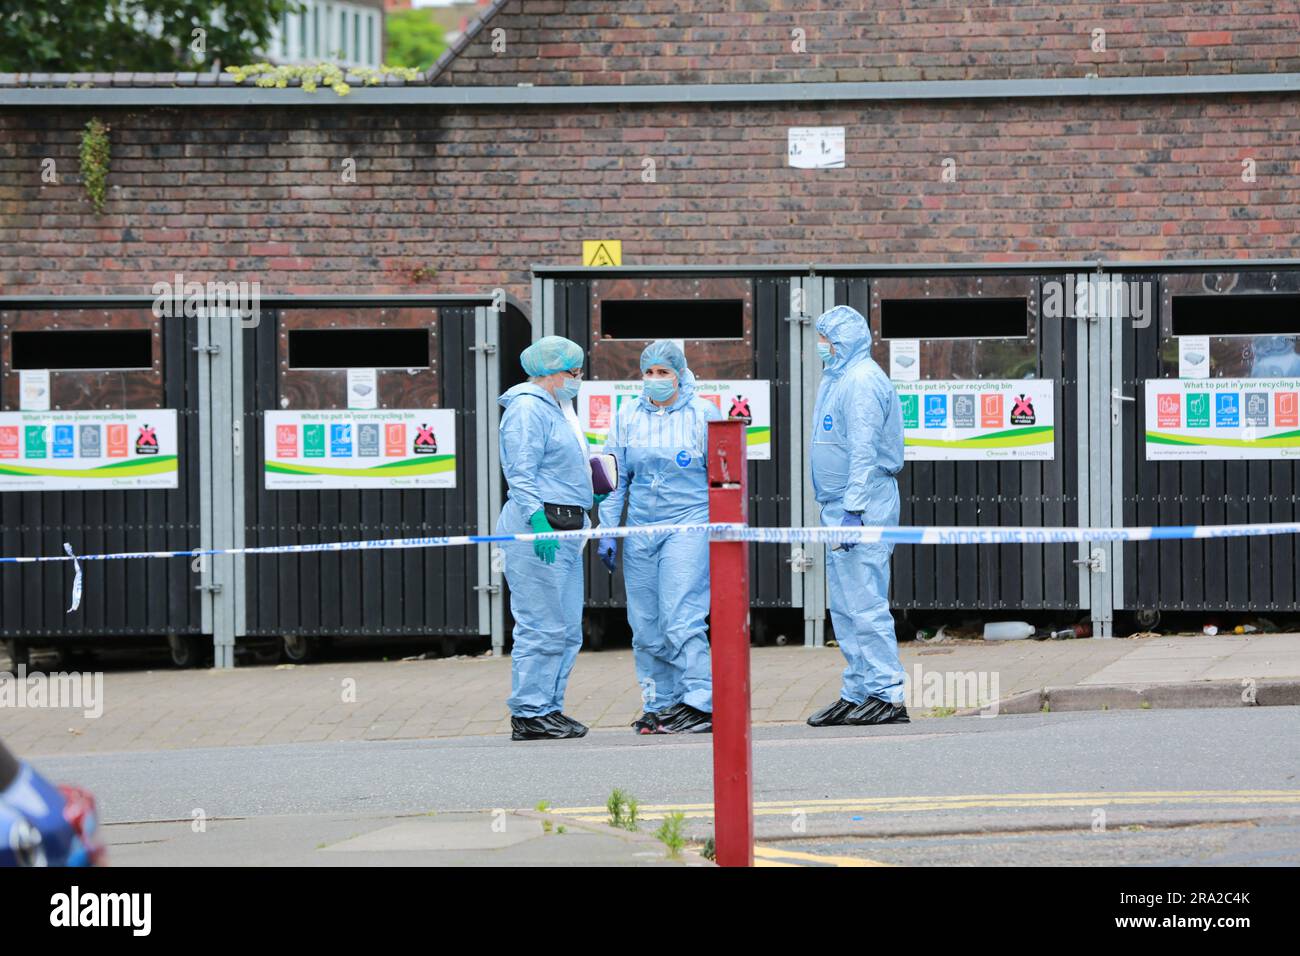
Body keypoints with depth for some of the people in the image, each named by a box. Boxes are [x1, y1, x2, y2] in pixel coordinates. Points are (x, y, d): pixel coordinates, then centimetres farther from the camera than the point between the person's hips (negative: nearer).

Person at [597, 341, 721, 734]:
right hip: (640, 529, 4)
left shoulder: (702, 413, 0)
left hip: (689, 524, -4)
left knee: (680, 618, -14)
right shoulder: (628, 415, 9)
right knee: (646, 625, 4)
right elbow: (614, 477, 13)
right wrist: (607, 532, 8)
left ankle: (699, 705, -12)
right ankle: (660, 705, 12)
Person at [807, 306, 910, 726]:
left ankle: (888, 695, -10)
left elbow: (864, 451, -20)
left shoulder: (862, 381, -13)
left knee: (865, 604, -11)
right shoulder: (836, 380, 19)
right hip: (841, 506, 11)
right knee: (845, 609, 12)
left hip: (864, 504, -11)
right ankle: (856, 694, 16)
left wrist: (853, 509, -25)